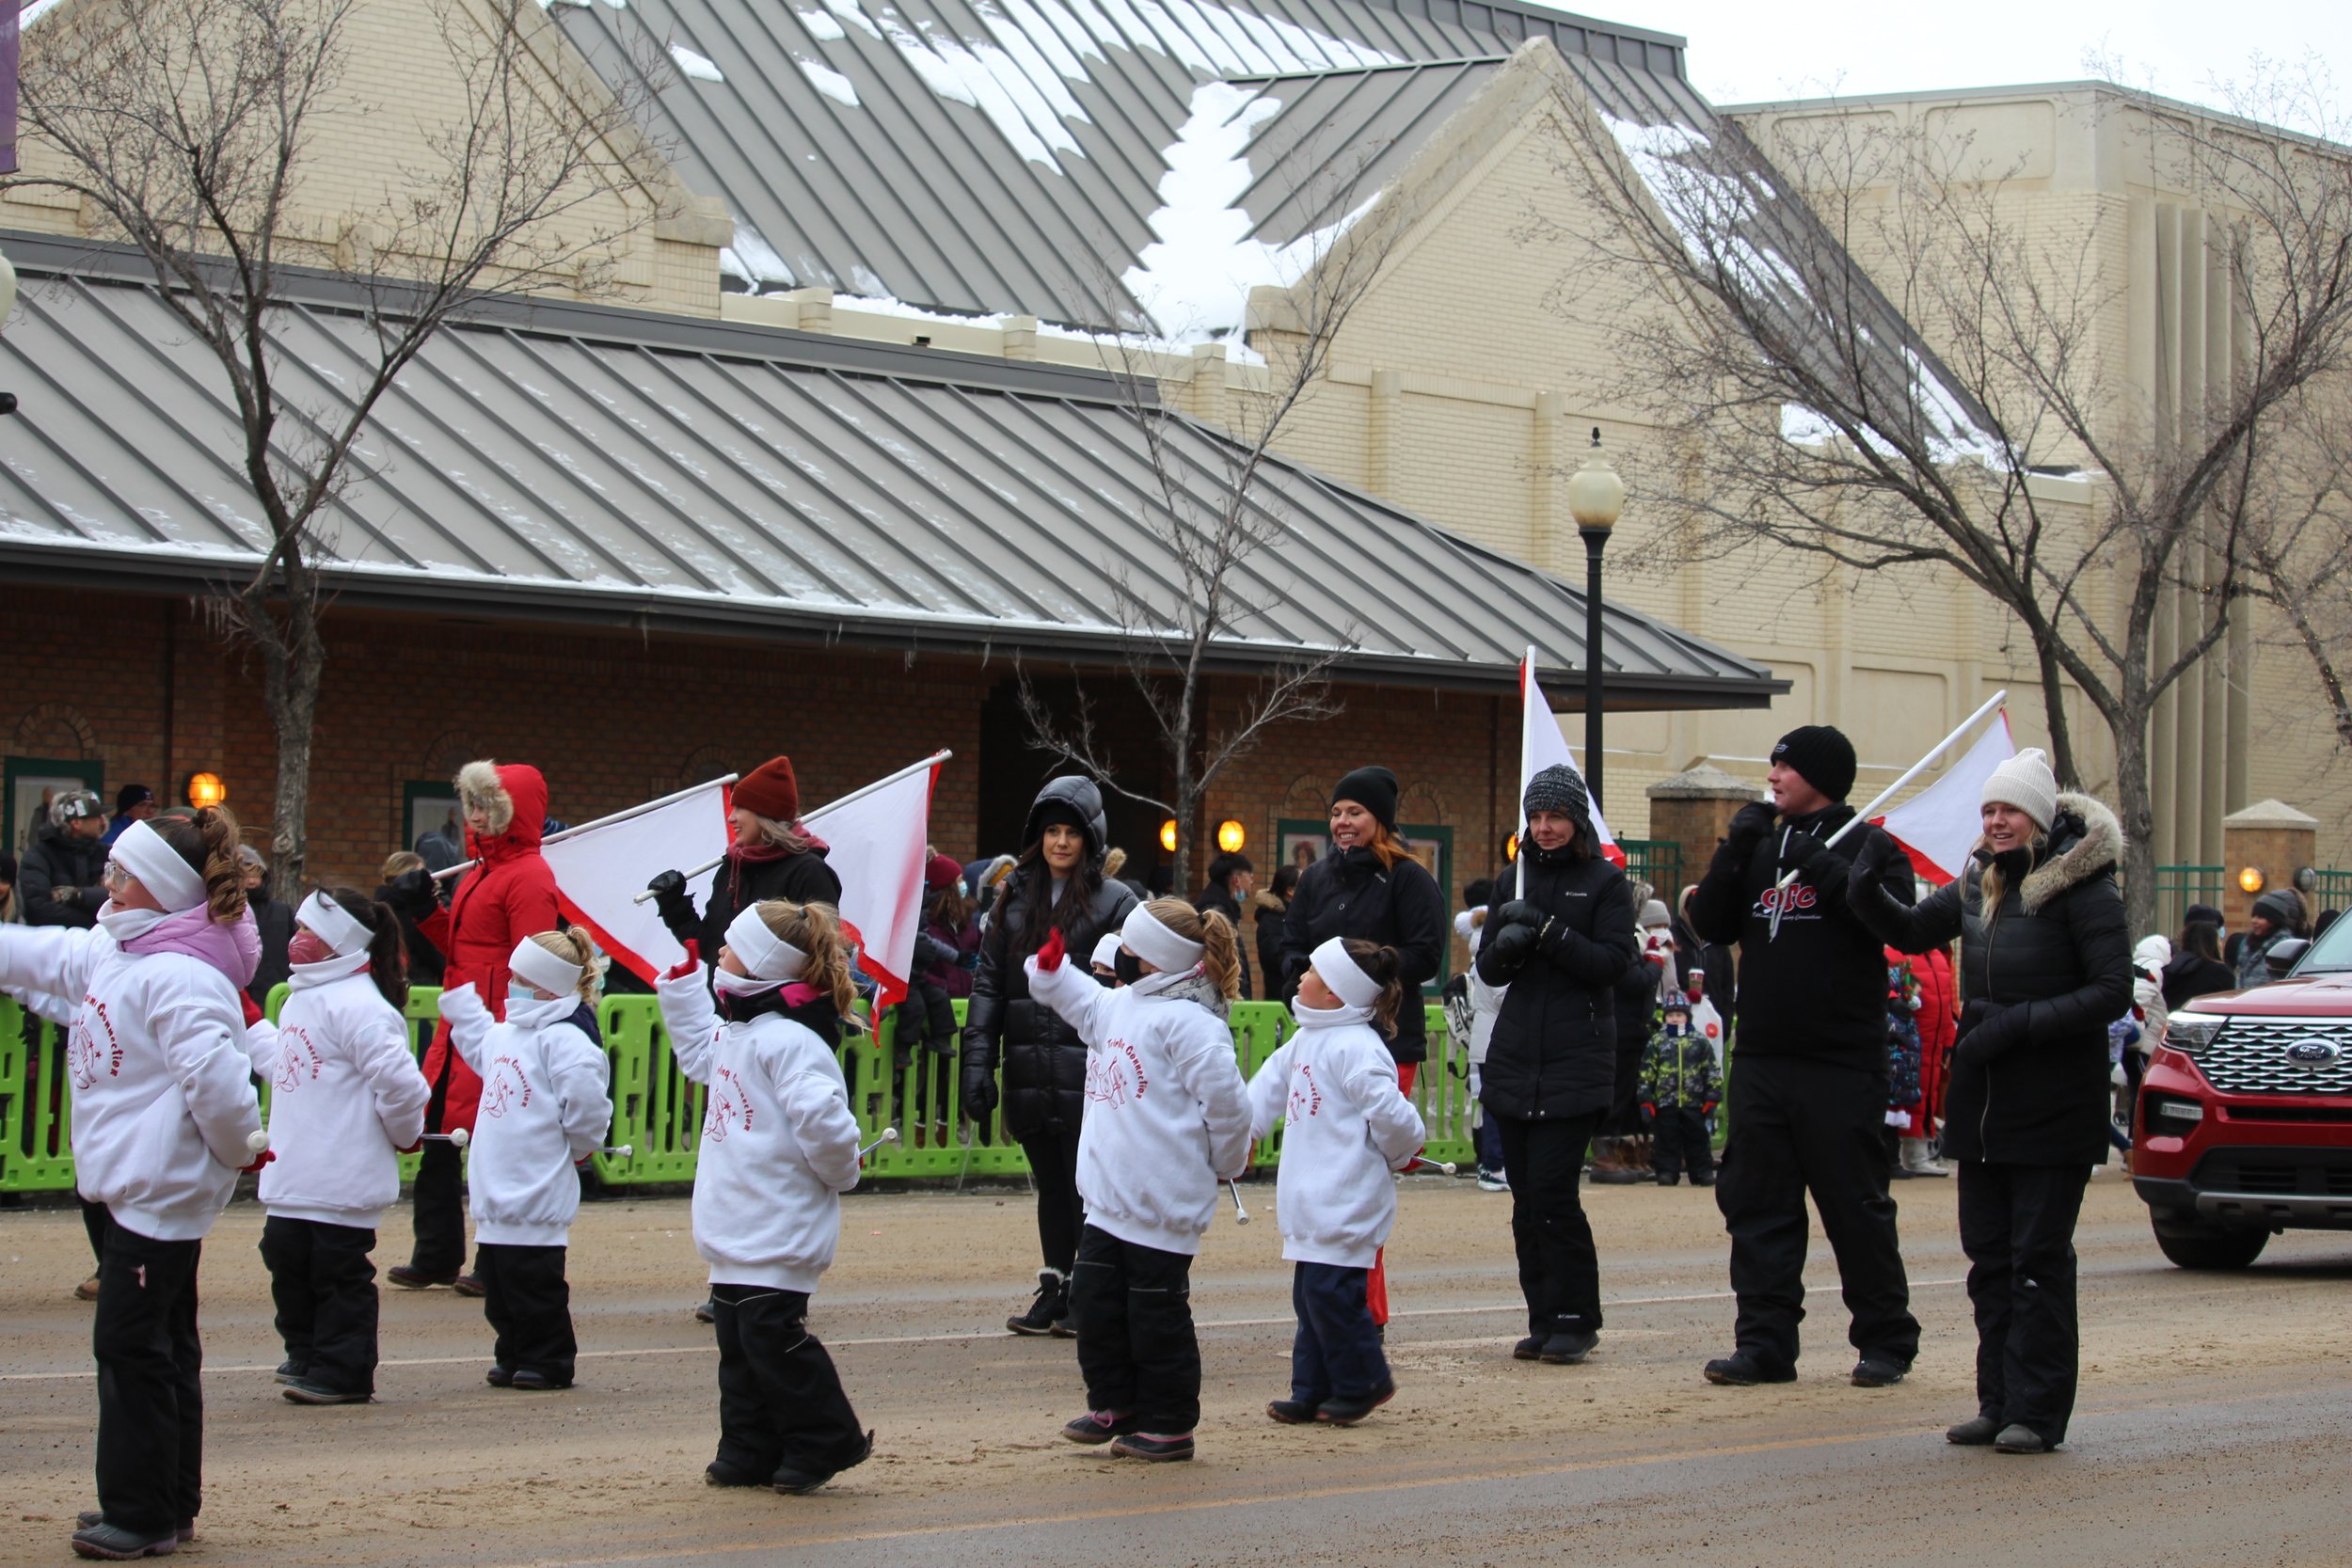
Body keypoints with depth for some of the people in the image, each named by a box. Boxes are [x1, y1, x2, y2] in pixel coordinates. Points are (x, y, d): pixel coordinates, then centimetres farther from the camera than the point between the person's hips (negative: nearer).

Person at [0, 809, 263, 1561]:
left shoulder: (180, 977, -22)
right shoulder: (108, 952, 9)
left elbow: (215, 1077, -29)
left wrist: (240, 1149, -15)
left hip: (161, 1190, -10)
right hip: (119, 1185, 10)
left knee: (133, 1347, -5)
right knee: (159, 1349, 15)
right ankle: (167, 1504, 23)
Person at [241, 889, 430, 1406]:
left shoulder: (358, 1007, -18)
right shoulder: (302, 999, 15)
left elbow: (400, 1081, -22)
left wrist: (404, 1134, -8)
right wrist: (250, 1024, 33)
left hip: (342, 1182, -10)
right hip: (292, 1180, 10)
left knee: (338, 1271, -2)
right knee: (288, 1262, 14)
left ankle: (343, 1372, 6)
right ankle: (307, 1357, 28)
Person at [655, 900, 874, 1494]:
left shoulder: (787, 1043, -20)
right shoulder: (734, 1035, 13)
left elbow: (822, 1118, -30)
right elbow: (698, 1049, 36)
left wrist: (837, 1173, -14)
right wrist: (683, 979, 32)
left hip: (779, 1237, -10)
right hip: (737, 1233, 10)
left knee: (773, 1337, -7)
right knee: (738, 1343, 12)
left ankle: (827, 1442, 5)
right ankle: (750, 1451, 19)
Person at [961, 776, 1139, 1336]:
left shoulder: (1115, 902, -2)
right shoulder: (1015, 898, 12)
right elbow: (988, 983, 10)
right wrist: (978, 1062, 2)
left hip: (1087, 1073, -5)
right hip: (1030, 1074, 5)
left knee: (1087, 1184, 1)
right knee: (1051, 1186, 12)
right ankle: (1055, 1291, 19)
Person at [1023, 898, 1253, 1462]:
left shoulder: (1188, 1021, -16)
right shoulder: (1119, 1006, 13)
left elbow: (1226, 1098, -17)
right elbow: (1077, 998, 33)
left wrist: (1224, 1162, -3)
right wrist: (1049, 968, 14)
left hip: (1163, 1205, -9)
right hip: (1109, 1198, 9)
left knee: (1157, 1313, 0)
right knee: (1094, 1299, 12)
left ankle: (1169, 1423, 11)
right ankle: (1115, 1405, 25)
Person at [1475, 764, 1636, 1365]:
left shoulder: (1606, 883, 1)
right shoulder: (1518, 881, 16)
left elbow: (1614, 965, -9)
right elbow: (1488, 972, 14)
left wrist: (1548, 932, -17)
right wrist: (1506, 945, -8)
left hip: (1576, 1062, -5)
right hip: (1515, 1060, 5)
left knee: (1552, 1191, -12)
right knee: (1526, 1196, 5)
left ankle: (1575, 1320, -2)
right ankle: (1543, 1321, 12)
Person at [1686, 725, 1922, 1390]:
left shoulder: (1868, 847, -2)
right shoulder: (1762, 847, 14)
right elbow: (1710, 925, 8)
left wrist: (1819, 866, -19)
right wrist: (1734, 852, -4)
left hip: (1841, 1065, -6)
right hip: (1761, 1058, 6)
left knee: (1856, 1206, 0)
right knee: (1757, 1206, 4)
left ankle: (1887, 1341, 11)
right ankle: (1765, 1342, 9)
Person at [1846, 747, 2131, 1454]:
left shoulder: (2083, 889, -9)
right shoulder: (1979, 885, 11)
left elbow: (2113, 992, -13)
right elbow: (1911, 933, 17)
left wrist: (2019, 1024, -19)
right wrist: (1866, 892, -3)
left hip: (2052, 1104, -7)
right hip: (1981, 1099, 7)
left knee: (2038, 1256, -3)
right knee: (1987, 1255, 8)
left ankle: (2038, 1411, 1)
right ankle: (1999, 1402, 15)